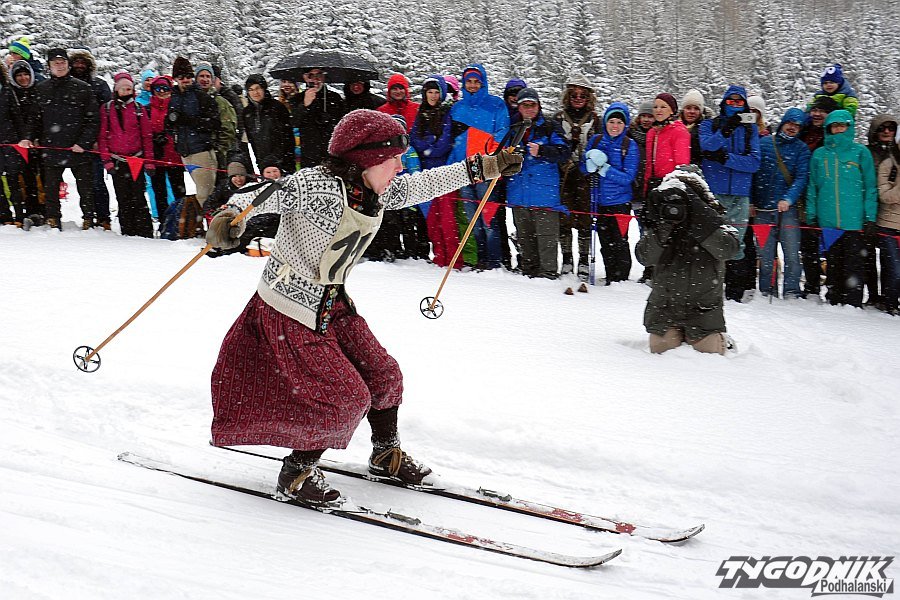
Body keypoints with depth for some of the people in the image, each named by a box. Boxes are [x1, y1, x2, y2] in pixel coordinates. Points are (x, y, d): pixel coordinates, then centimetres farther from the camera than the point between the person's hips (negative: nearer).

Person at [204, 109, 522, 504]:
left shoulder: (378, 193, -3)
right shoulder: (317, 186, -27)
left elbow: (423, 185, 11)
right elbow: (264, 196, -35)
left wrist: (483, 168, 14)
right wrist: (231, 215, -57)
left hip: (333, 307, 8)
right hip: (290, 313, -8)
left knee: (383, 377, 13)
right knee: (346, 399, -8)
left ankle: (387, 455, 38)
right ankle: (296, 474, 15)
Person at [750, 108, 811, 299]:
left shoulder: (801, 148, 7)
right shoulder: (763, 143, 9)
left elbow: (801, 177, -4)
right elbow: (752, 172, 11)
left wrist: (788, 199, -20)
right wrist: (750, 201, 5)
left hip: (788, 209, -1)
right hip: (762, 209, 1)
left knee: (792, 252, -7)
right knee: (765, 254, 5)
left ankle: (792, 292, -2)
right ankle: (766, 291, 14)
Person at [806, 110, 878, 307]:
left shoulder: (860, 152, 6)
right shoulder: (819, 154, 12)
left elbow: (870, 186, 4)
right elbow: (812, 188, 13)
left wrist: (870, 217, -3)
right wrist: (811, 215, 4)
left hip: (854, 220, -2)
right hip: (827, 221, 2)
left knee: (853, 265, -2)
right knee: (832, 263, 8)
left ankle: (853, 304, 2)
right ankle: (833, 300, 17)